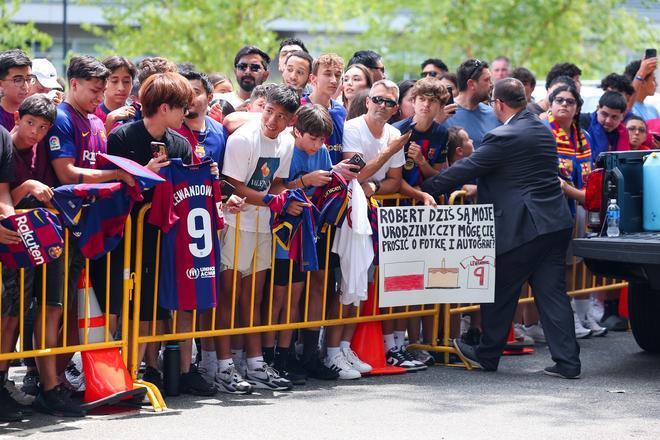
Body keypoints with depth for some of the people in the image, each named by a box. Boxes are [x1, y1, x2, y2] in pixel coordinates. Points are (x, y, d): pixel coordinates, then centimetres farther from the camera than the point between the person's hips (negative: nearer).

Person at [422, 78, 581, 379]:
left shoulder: (504, 138, -15)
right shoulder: (543, 131, 13)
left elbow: (466, 169, -11)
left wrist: (425, 189, -1)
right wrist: (478, 189, 31)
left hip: (522, 226, -8)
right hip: (556, 224, 8)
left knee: (501, 292, 8)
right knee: (552, 292, 8)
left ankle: (487, 355, 21)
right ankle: (567, 361, 5)